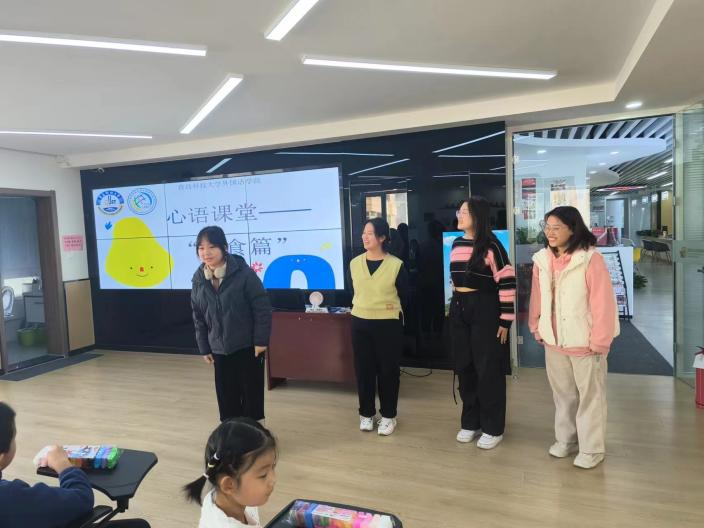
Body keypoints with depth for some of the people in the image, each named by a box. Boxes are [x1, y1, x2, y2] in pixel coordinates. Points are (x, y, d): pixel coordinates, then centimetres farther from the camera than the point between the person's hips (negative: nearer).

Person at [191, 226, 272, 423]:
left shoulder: (244, 273, -17)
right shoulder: (199, 279, -1)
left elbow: (263, 309, -14)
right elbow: (198, 317, 8)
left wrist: (261, 340, -14)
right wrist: (204, 347, 8)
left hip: (248, 346, -4)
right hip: (219, 349, 4)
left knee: (251, 392, 8)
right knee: (226, 395, 12)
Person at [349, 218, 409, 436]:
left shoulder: (396, 265, -8)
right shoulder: (354, 263, 2)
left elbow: (404, 296, 3)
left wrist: (390, 309, 4)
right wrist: (363, 307, 13)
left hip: (388, 325, -3)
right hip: (360, 323, 3)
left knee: (388, 370, 6)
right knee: (363, 369, 9)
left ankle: (388, 416, 22)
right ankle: (366, 414, 26)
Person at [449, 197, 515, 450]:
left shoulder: (490, 245, -12)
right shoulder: (456, 244, 9)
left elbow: (507, 283, -13)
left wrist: (505, 320, -13)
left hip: (484, 309, -7)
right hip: (459, 309, 7)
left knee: (488, 369, 3)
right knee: (464, 367, 12)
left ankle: (493, 428, 17)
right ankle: (470, 422, 27)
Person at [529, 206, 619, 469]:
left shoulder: (591, 259, -17)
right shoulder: (542, 260, 1)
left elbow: (602, 303, -17)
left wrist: (599, 342, -15)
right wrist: (537, 329, 11)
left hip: (584, 343, -5)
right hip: (553, 341, 6)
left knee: (590, 396, 10)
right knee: (562, 394, 20)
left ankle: (591, 449, 26)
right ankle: (565, 439, 37)